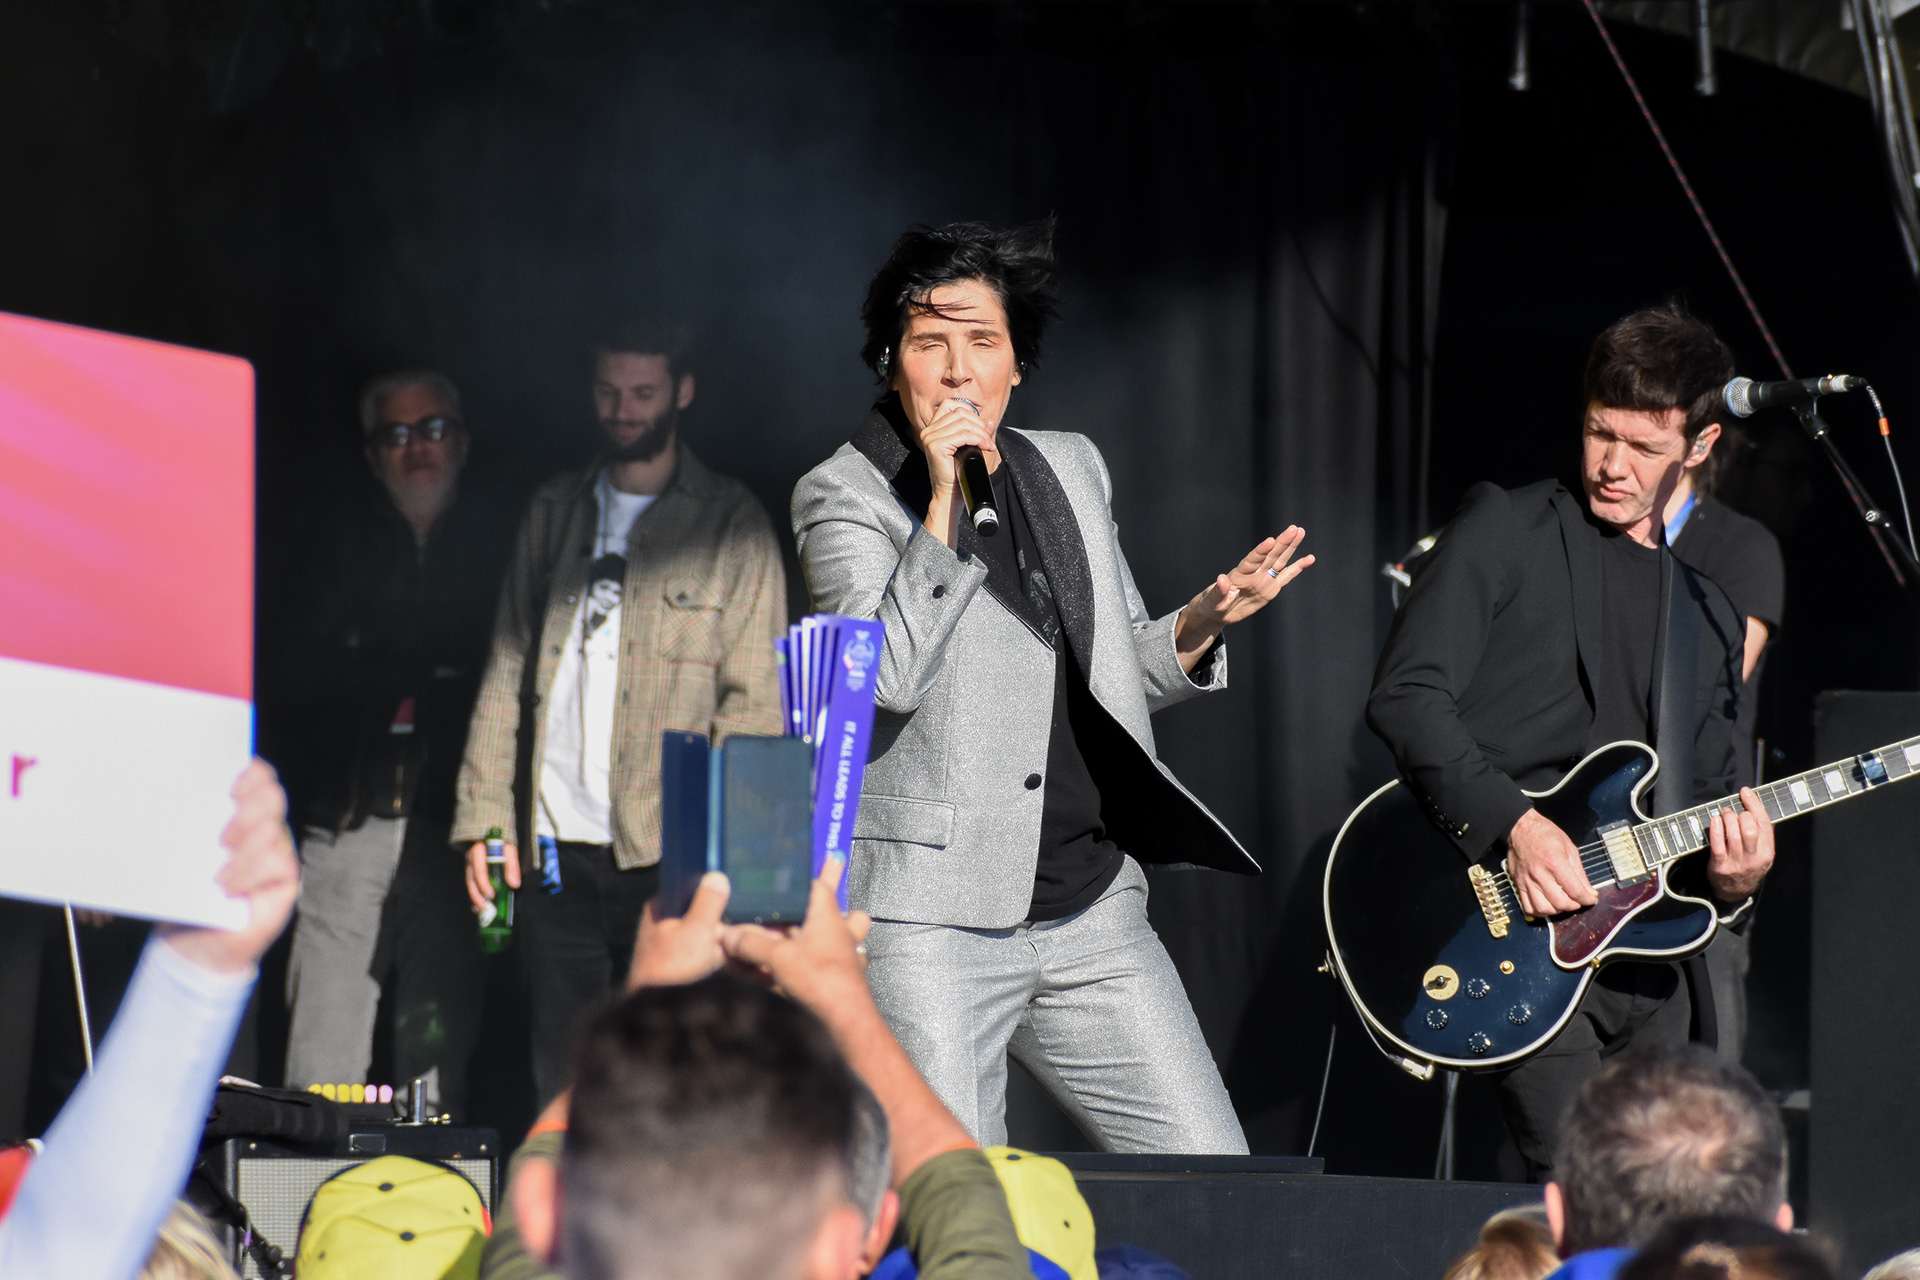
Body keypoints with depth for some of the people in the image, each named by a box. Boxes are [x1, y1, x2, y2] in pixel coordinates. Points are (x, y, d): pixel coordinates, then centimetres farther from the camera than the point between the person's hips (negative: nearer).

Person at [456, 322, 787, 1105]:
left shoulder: (730, 524, 3)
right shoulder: (555, 512, 16)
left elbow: (755, 701, -2)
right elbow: (507, 672, 16)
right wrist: (484, 819, 6)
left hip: (670, 855, -4)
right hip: (555, 850, 4)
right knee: (563, 1086, 3)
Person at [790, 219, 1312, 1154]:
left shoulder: (1072, 467, 16)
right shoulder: (843, 496, -2)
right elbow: (888, 677, -18)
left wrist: (1202, 622, 5)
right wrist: (944, 500, -18)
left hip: (1095, 912, 6)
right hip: (932, 923, -6)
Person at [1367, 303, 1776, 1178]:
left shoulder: (1710, 616, 21)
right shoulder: (1506, 533, 3)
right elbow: (1407, 696, -8)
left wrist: (1731, 882, 0)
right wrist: (1511, 823, -20)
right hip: (1515, 931, -6)